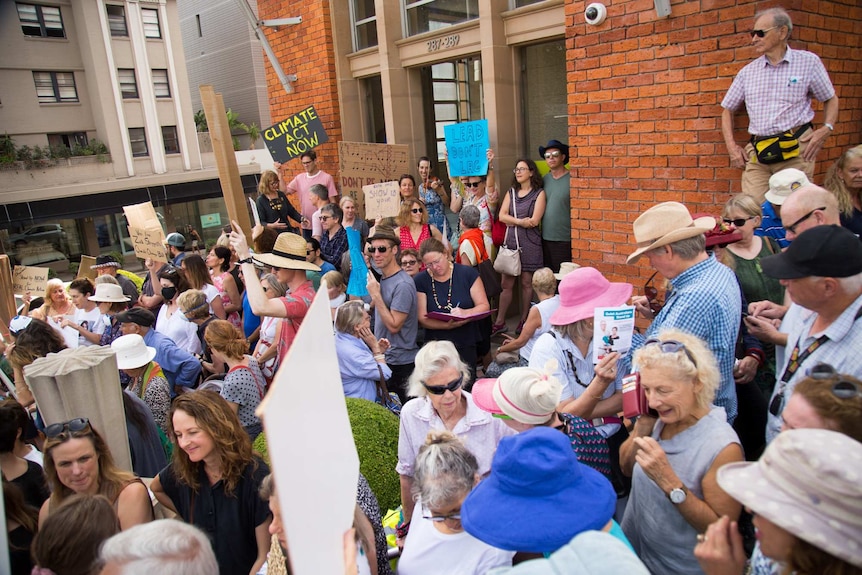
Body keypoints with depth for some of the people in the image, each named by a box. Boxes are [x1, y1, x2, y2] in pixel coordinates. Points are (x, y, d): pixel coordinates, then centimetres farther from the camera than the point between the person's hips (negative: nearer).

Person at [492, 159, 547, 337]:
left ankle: (524, 320, 14)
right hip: (510, 241, 4)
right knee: (506, 283, 3)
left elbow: (534, 221, -10)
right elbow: (502, 216, 3)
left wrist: (512, 221, -3)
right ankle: (500, 322, 8)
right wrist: (521, 221, -11)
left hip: (529, 243, -4)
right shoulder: (511, 192, 16)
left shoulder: (539, 193, 1)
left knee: (526, 282, 1)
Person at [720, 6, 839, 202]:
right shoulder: (748, 72, 12)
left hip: (797, 149, -2)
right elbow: (728, 108, 19)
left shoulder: (808, 62, 6)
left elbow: (831, 99, 15)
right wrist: (731, 146, 8)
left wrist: (827, 129, -3)